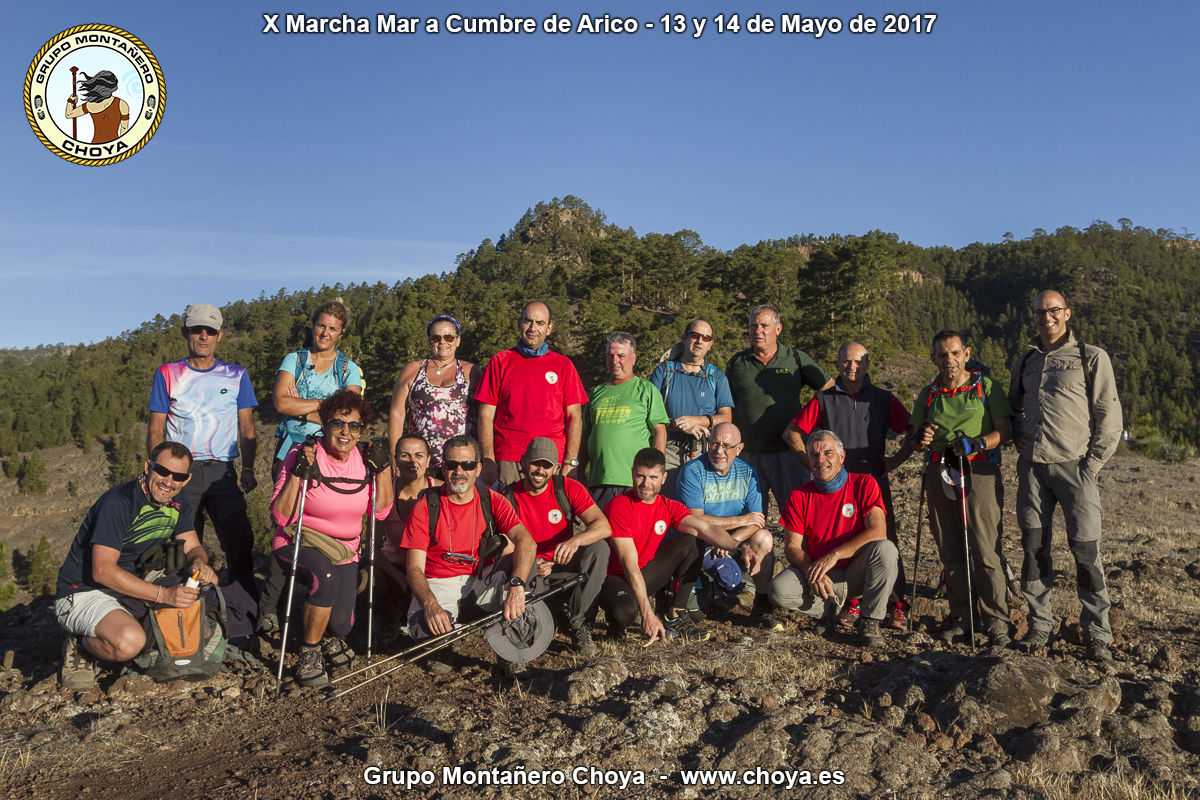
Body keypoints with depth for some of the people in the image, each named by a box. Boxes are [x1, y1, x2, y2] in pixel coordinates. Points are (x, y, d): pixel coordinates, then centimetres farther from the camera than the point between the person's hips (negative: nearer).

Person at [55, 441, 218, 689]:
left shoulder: (178, 505, 1)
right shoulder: (119, 501, -23)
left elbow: (193, 548, 7)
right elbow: (102, 571, -28)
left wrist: (199, 563, -20)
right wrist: (163, 595, -34)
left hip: (134, 587, 8)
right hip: (83, 592, -8)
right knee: (130, 641, -35)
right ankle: (80, 645, -1)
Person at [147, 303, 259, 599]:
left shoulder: (236, 376, 13)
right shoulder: (168, 374, 11)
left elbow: (247, 429, 11)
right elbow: (155, 431, 9)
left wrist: (248, 469, -3)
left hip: (222, 472, 0)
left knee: (240, 541, -11)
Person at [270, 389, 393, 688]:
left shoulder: (364, 460, -1)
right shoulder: (302, 455, -14)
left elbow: (381, 511, 1)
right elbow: (281, 516, -17)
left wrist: (384, 468, -8)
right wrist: (297, 473, -28)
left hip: (345, 551, 4)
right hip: (299, 543, -4)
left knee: (340, 626, -11)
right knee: (327, 578, -36)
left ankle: (328, 636, 28)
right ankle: (309, 654, -14)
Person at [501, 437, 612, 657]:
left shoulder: (569, 488, -5)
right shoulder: (508, 497, -6)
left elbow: (603, 526, -17)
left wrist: (575, 541, -37)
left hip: (563, 566, 2)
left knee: (599, 548, -25)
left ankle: (578, 624, -18)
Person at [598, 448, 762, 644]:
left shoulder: (669, 507, 0)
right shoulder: (620, 506, -21)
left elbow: (704, 528, -16)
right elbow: (630, 564, -26)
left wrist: (740, 547, -35)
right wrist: (648, 614, -31)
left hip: (647, 575, 6)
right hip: (615, 578, -6)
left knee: (687, 545, -12)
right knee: (625, 611, -39)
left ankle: (676, 616, -5)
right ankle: (616, 622, 0)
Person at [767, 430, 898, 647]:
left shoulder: (864, 484, -6)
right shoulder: (800, 496, -1)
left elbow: (878, 532, -19)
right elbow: (792, 546, -3)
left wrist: (834, 555, -26)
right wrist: (811, 572, -24)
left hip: (855, 574, -1)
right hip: (816, 574, 1)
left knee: (885, 549, -32)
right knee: (779, 591, -27)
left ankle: (869, 621, -12)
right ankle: (830, 609, 4)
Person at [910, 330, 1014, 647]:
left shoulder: (985, 386, 4)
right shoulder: (929, 394, 15)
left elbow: (1005, 430, -3)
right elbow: (915, 440, 18)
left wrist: (975, 444, -20)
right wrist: (920, 439, -6)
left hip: (979, 472, -4)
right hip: (939, 474, 4)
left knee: (986, 551, -8)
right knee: (950, 552, 6)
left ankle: (997, 622, -1)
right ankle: (959, 616, 15)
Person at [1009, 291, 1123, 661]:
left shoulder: (1092, 358, 3)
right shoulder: (1024, 363, 16)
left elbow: (1110, 416, 0)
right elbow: (1012, 407, 29)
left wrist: (1094, 461, -6)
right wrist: (1019, 434, 11)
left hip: (1074, 466, -4)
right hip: (1032, 467, 4)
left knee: (1086, 551, -4)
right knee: (1034, 547, 5)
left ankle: (1098, 635, 5)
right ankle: (1040, 627, 15)